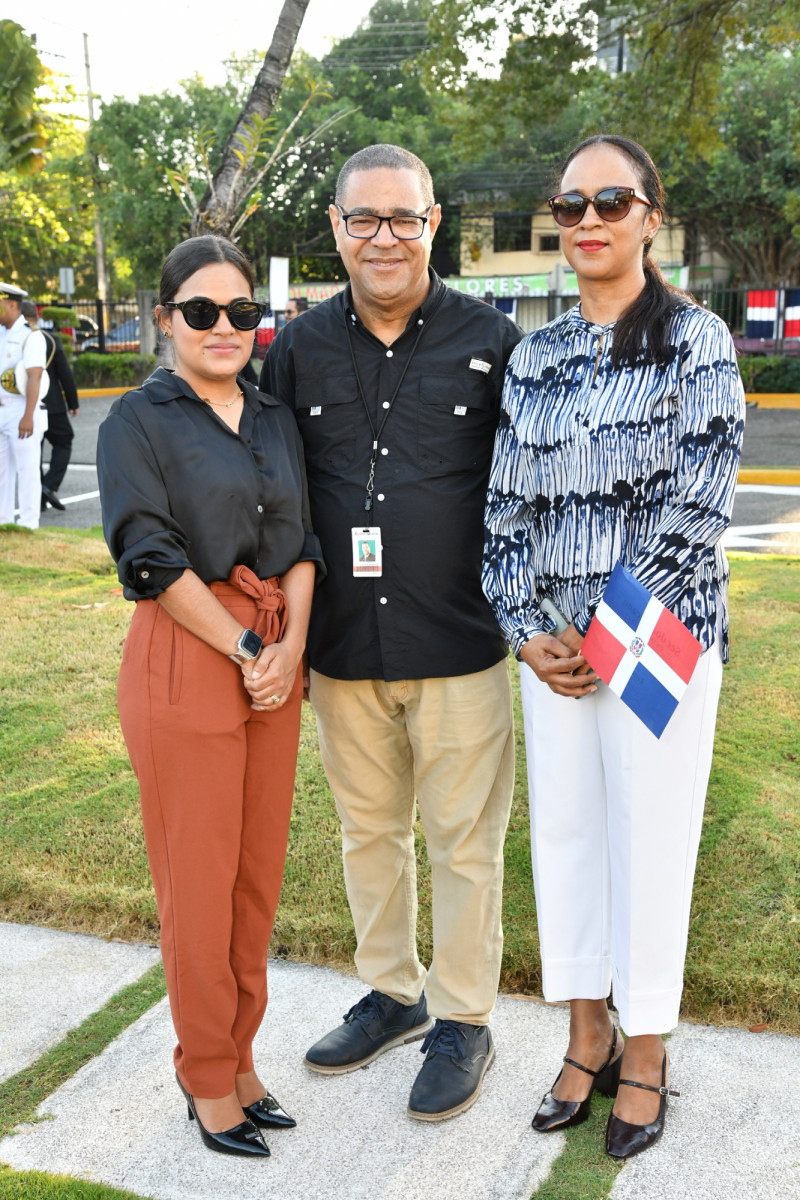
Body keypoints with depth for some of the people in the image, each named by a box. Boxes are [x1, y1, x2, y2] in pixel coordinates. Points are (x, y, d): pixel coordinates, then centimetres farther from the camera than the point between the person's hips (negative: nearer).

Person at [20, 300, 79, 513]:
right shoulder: (51, 340, -6)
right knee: (63, 443, 12)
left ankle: (38, 499, 8)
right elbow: (65, 374, -6)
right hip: (51, 405, -2)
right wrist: (73, 403, 4)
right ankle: (50, 485, -7)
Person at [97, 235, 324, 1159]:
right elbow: (151, 555, -11)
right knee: (198, 874, 3)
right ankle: (207, 1075, 20)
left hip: (275, 659, 6)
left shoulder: (275, 419, 14)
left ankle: (239, 1055, 28)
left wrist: (291, 645, -7)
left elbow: (301, 541, 10)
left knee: (259, 869, 11)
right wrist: (245, 651, -12)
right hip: (185, 658, -5)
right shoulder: (137, 420, -3)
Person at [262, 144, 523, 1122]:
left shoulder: (490, 341, -3)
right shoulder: (299, 348, 5)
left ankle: (463, 1022, 27)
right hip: (343, 648, 3)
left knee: (463, 841, 7)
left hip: (458, 645, -3)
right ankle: (391, 994, 39)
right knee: (368, 829, 18)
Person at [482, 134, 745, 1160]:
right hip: (552, 643, 5)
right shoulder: (533, 357, 9)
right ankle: (587, 1034, 29)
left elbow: (697, 504, -11)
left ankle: (644, 1055, 23)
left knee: (651, 841, 4)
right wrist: (527, 630, -3)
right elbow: (508, 502, 8)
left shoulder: (696, 340, -4)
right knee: (561, 829, 11)